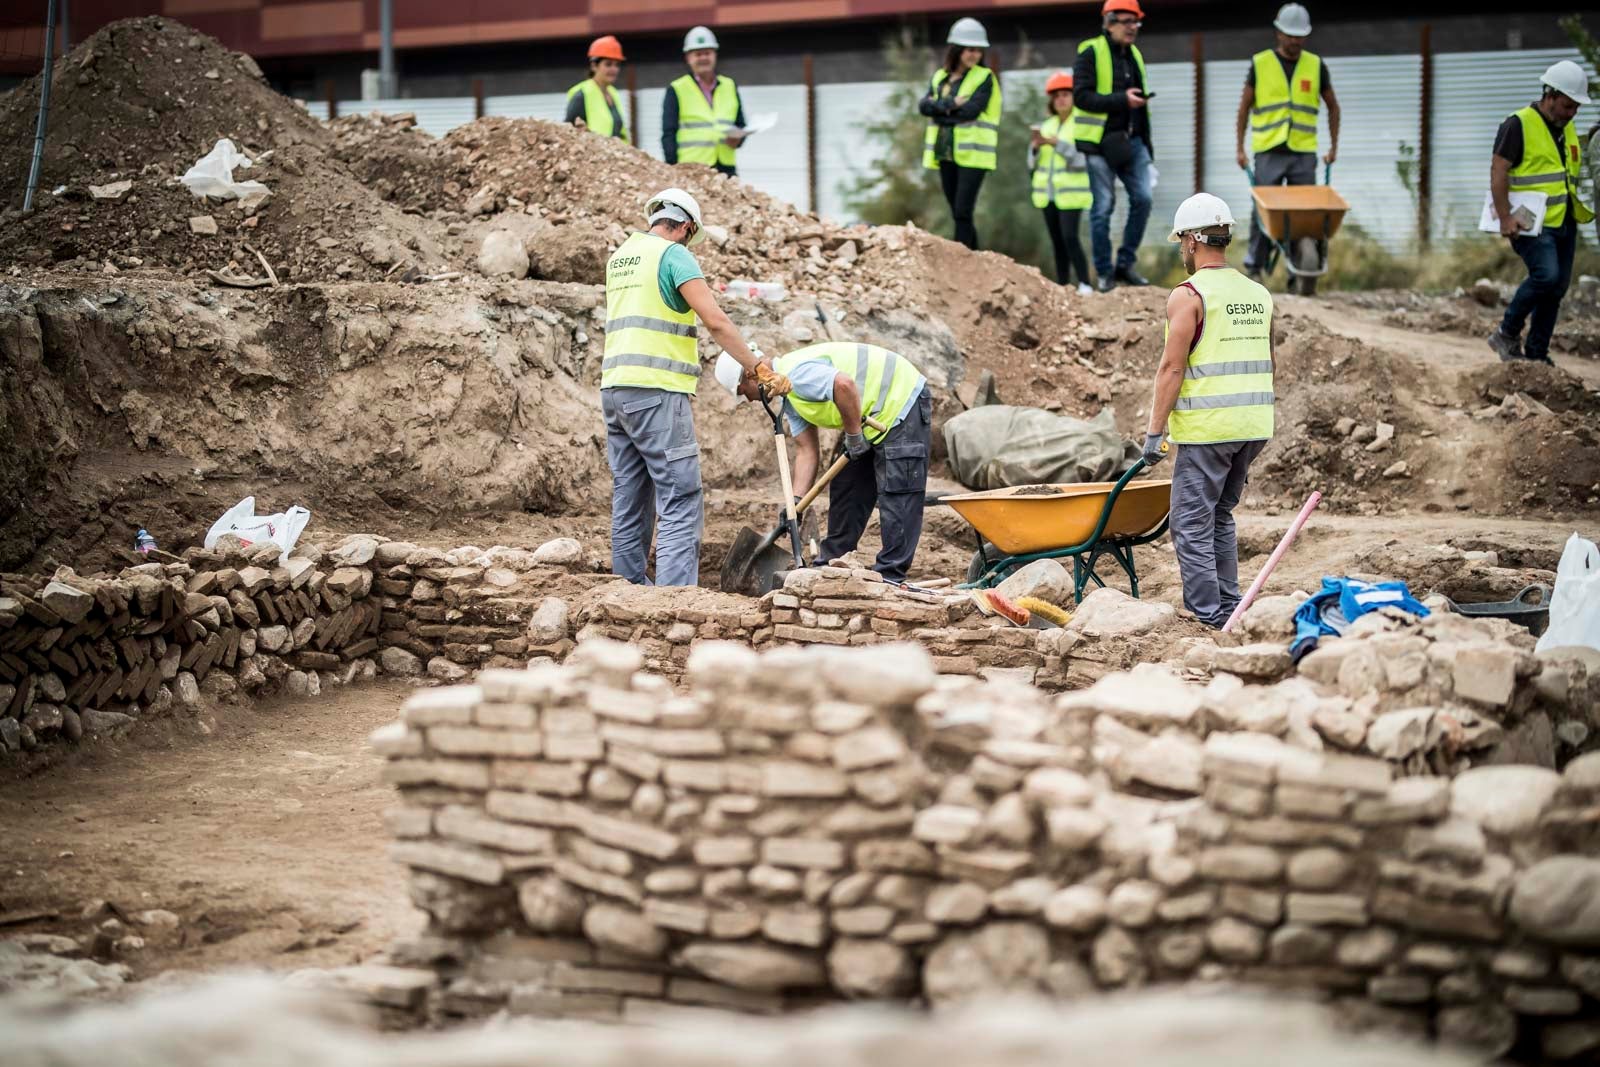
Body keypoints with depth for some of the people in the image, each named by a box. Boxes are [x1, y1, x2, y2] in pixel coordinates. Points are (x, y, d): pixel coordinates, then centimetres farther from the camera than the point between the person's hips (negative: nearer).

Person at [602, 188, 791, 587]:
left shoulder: (620, 256, 19)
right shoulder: (673, 254, -7)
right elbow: (716, 321, -15)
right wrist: (760, 370, -12)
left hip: (615, 387, 8)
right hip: (657, 389, -8)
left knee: (629, 500, 13)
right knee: (680, 501, -9)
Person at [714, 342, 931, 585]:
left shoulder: (796, 373, -23)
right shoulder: (789, 395, 9)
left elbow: (844, 384, -40)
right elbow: (806, 450, 6)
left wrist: (853, 434, -26)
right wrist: (796, 501, -3)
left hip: (902, 402, -11)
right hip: (873, 418, 11)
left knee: (897, 495, -11)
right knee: (845, 488, 14)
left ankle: (890, 577, -9)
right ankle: (831, 562, 23)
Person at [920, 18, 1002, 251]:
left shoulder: (984, 78, -1)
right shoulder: (939, 77, 13)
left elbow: (971, 110, -15)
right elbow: (924, 106, -2)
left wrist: (939, 109, -6)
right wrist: (951, 104, -15)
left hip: (972, 154, -6)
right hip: (946, 153, 6)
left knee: (963, 213, -13)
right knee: (958, 214, 8)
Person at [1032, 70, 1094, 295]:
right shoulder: (1047, 125, 13)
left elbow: (1081, 160, -16)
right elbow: (1035, 163, 13)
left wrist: (1058, 144, -24)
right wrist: (1037, 146, -8)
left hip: (1071, 194, -6)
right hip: (1048, 193, 6)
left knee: (1069, 237, -18)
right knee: (1057, 242, 7)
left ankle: (1085, 284, -16)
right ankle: (1062, 285, 10)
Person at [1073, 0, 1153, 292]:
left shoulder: (1134, 55, 15)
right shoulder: (1091, 52, -7)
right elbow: (1081, 96, -16)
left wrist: (1146, 143, 20)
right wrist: (1122, 100, -22)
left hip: (1132, 140, 6)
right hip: (1102, 141, -6)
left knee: (1142, 198, -3)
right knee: (1103, 206, -2)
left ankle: (1126, 263, 10)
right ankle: (1104, 273, 7)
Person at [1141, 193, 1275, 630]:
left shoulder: (1189, 295, -9)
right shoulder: (1258, 294, 14)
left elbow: (1172, 368, -12)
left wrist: (1155, 431, -9)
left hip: (1206, 429, -7)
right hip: (1254, 427, 7)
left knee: (1192, 524, -2)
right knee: (1221, 516, 19)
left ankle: (1207, 615, -5)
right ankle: (1229, 607, 19)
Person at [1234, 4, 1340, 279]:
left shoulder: (1316, 66, 7)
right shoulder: (1260, 63, 2)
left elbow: (1333, 106, 17)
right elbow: (1244, 106, 7)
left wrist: (1334, 146, 11)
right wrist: (1239, 147, 3)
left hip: (1304, 153, 2)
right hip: (1268, 152, -2)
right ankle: (1253, 267, 4)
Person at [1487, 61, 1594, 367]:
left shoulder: (1567, 128, 17)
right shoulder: (1519, 125, -9)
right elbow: (1497, 171, -13)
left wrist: (1582, 205, 17)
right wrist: (1505, 218, -20)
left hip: (1564, 223, 8)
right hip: (1532, 223, -8)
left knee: (1558, 286, 6)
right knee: (1546, 275, -24)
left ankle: (1536, 354, 15)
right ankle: (1507, 335, -7)